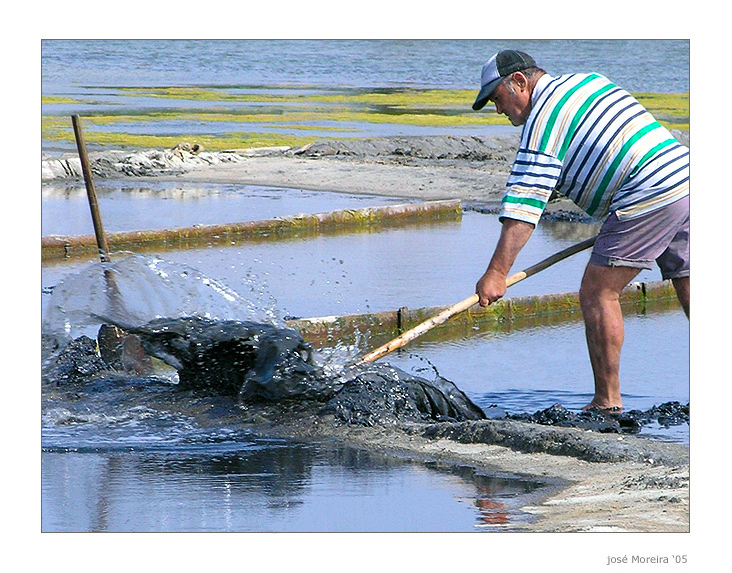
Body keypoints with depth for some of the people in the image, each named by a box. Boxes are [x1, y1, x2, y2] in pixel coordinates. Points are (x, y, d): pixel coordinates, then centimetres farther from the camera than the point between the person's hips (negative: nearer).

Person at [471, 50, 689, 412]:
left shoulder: (544, 118, -6)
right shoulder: (589, 80, 21)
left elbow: (524, 203, -14)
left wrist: (497, 272, -17)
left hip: (650, 198, -9)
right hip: (684, 175, 9)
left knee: (597, 294, -3)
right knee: (692, 297, 11)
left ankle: (607, 402, -3)